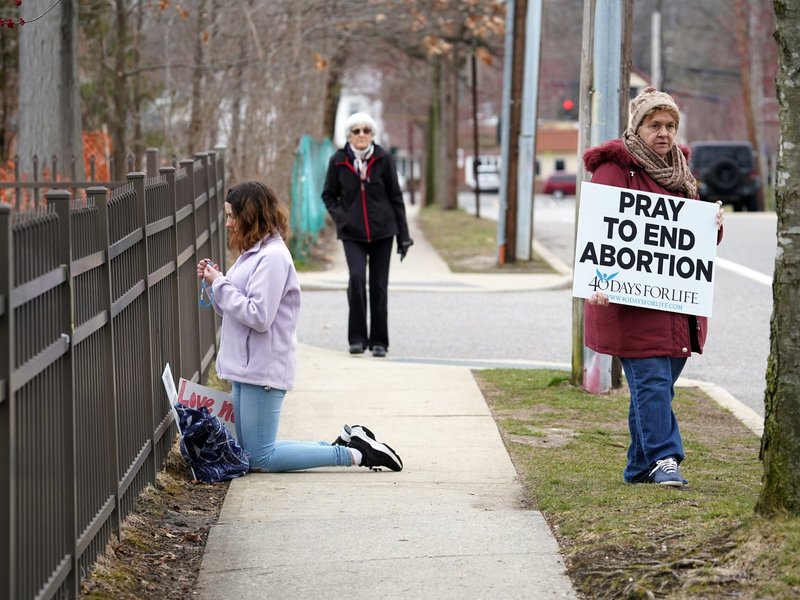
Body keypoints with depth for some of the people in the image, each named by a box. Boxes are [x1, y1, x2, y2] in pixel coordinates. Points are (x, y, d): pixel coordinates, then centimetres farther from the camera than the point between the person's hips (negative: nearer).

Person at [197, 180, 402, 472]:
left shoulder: (272, 257, -16)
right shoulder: (254, 253, 15)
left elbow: (258, 316, -22)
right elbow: (233, 310, 18)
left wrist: (220, 284, -15)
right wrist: (214, 282, 3)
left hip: (263, 369, -10)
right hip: (248, 368, 10)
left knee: (261, 459, -7)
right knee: (250, 453, 12)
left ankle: (353, 453, -3)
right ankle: (344, 444, 14)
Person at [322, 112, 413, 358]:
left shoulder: (383, 160, 0)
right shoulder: (338, 161, 0)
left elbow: (396, 198, 4)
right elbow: (329, 196, 11)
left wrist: (403, 236, 3)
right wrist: (340, 218, -7)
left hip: (382, 231, 1)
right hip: (352, 233, -1)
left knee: (379, 285, 3)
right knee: (357, 277, -20)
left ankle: (379, 341, 14)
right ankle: (357, 337, -9)